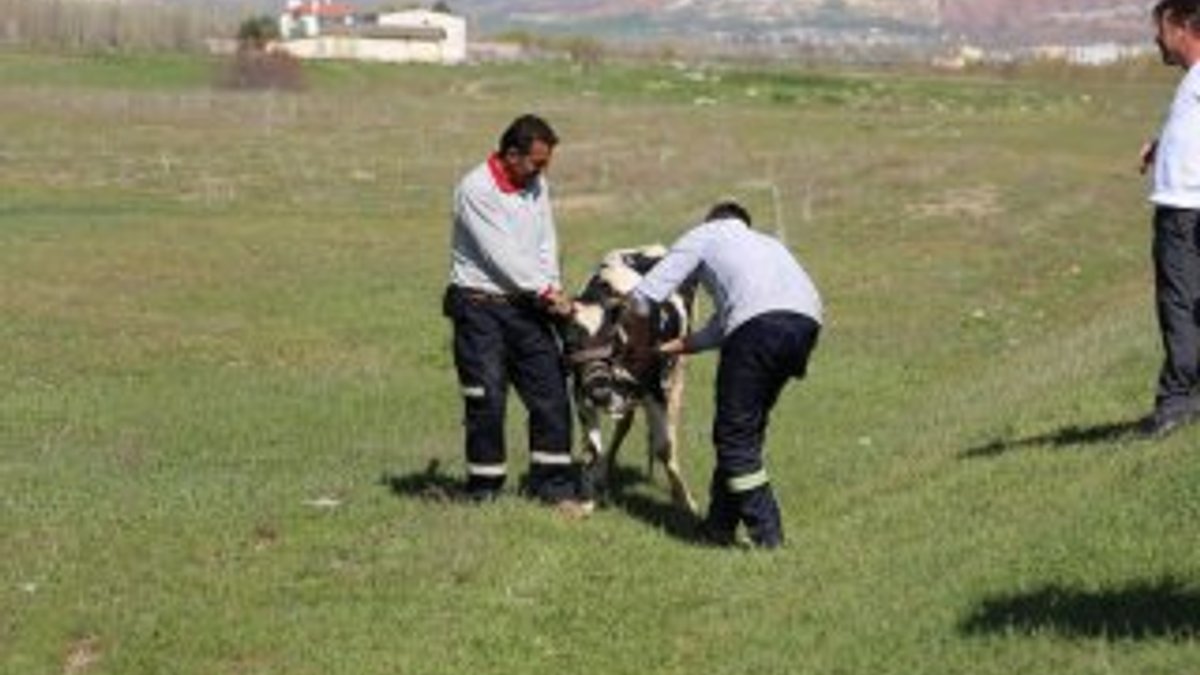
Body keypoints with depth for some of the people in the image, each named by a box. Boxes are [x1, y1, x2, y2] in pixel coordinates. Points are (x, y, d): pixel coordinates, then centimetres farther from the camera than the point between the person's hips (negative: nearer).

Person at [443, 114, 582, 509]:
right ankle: (484, 489, 9)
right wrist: (545, 292, -15)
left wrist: (553, 289, -6)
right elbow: (501, 254, -18)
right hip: (480, 308, -6)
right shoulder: (476, 189, -14)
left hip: (525, 305, 6)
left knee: (551, 392, 2)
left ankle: (552, 484, 10)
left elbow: (545, 242, 10)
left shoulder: (537, 186, 9)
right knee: (487, 399, -3)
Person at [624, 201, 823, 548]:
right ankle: (721, 525, 25)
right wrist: (665, 349, 49)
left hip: (761, 321, -6)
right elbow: (721, 329, 42)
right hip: (807, 320, 6)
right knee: (748, 428, 18)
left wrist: (641, 347, 35)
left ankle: (766, 533, 0)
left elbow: (642, 299, 18)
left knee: (735, 434, 3)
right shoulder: (765, 243, 42)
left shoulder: (703, 236, 25)